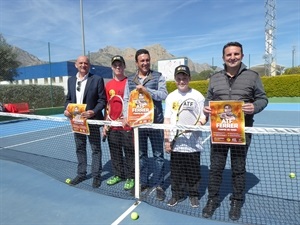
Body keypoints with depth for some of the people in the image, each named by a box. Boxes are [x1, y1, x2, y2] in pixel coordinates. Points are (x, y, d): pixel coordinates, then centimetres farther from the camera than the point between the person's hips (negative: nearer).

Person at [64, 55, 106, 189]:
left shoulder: (97, 79, -6)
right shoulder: (71, 80, 10)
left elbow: (102, 100, -8)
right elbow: (68, 98, 15)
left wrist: (94, 112, -24)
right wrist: (66, 109, -5)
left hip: (92, 120, -5)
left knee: (95, 149, 5)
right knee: (80, 148, 15)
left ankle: (96, 176, 18)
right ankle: (81, 174, 30)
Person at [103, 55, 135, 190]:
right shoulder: (108, 85, 9)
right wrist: (105, 124, 10)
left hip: (127, 125, -4)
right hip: (113, 126, 5)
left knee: (129, 153, 4)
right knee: (115, 153, 15)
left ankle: (130, 177, 20)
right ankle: (118, 174, 32)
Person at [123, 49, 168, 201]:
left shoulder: (158, 77, 1)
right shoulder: (130, 80, 9)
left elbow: (163, 95, -11)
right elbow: (126, 100, 5)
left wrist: (146, 90, -22)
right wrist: (126, 115, -9)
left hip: (155, 122, -2)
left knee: (158, 155, 6)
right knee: (141, 154, 13)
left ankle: (159, 185, 20)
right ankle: (143, 182, 29)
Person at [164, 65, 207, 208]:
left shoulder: (197, 96, -2)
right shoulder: (170, 97, 6)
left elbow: (203, 118, -2)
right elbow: (167, 120, 7)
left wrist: (197, 124, -24)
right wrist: (166, 139, 2)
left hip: (192, 143, -2)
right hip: (175, 143, 3)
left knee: (193, 172, 9)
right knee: (176, 172, 12)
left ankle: (194, 195, 30)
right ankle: (177, 194, 31)